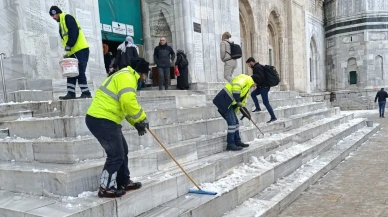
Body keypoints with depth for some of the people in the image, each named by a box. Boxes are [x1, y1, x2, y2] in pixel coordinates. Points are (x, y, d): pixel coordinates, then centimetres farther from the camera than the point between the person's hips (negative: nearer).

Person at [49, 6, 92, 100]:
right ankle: (71, 93, 9)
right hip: (73, 52, 10)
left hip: (81, 49, -10)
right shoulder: (61, 24, 25)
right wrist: (67, 52, 6)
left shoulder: (67, 18, -3)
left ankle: (86, 93, -8)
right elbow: (65, 38, 20)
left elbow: (74, 32, -16)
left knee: (80, 72, -11)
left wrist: (68, 47, -17)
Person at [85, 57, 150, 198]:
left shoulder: (125, 76, 23)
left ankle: (124, 182, 30)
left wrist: (136, 123, 21)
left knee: (122, 150, 18)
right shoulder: (126, 77, -12)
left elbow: (125, 105, 27)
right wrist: (142, 118, -12)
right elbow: (128, 102, -26)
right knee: (116, 155, -4)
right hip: (102, 121, -11)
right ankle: (105, 189, 9)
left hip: (103, 120, 11)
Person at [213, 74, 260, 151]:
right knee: (232, 122, -9)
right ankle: (230, 144, -3)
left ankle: (237, 142, 24)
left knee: (235, 122, 14)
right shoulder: (245, 79, -6)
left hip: (228, 103, 11)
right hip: (224, 101, -11)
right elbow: (236, 87, -25)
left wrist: (245, 111, 17)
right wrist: (237, 100, -26)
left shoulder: (247, 85, 26)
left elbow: (242, 99, 26)